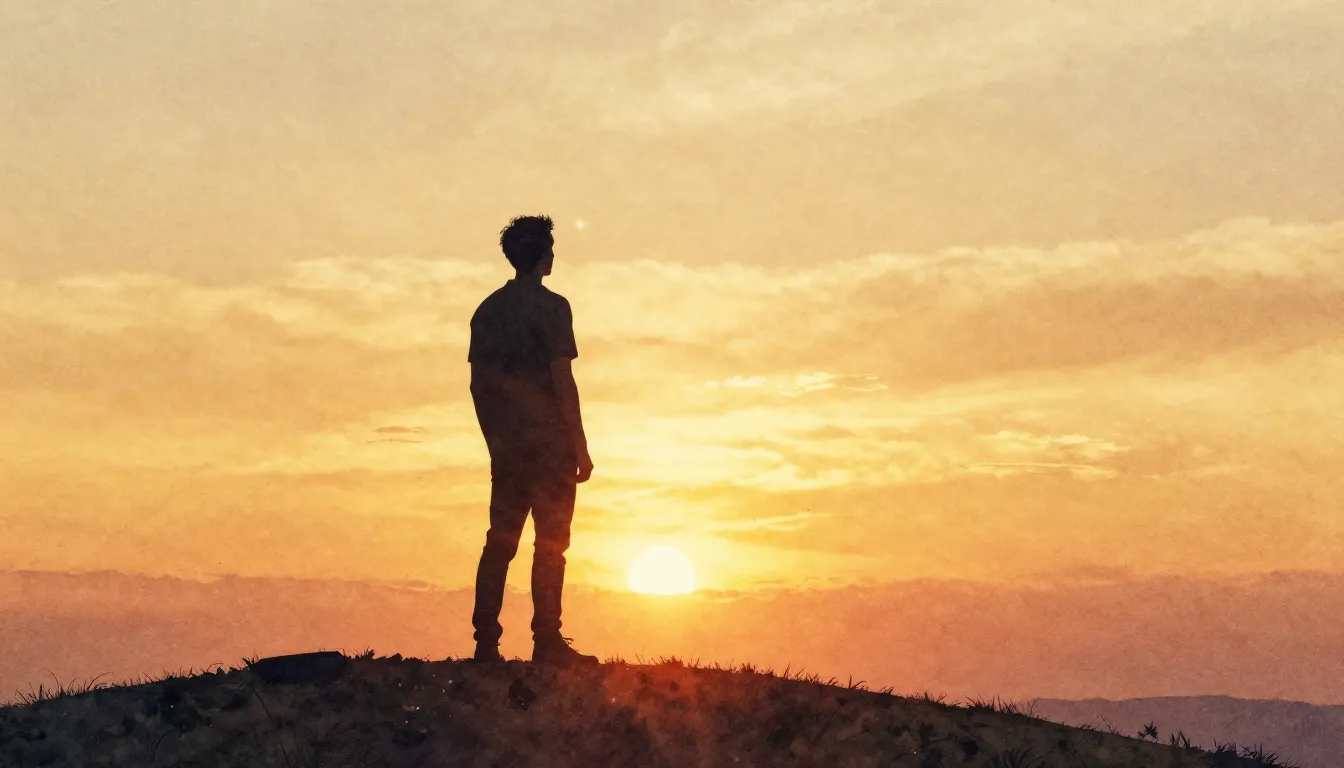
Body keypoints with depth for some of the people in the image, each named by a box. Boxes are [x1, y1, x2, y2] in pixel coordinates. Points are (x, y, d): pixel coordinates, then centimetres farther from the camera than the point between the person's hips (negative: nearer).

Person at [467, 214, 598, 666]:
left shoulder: (488, 310, 11)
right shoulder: (551, 307, -8)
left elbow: (478, 383, 12)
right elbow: (563, 380, -12)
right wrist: (581, 447, -8)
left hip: (506, 444, 6)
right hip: (549, 441, -6)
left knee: (500, 541, 8)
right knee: (550, 542, -3)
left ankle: (486, 642, 6)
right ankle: (547, 642, -5)